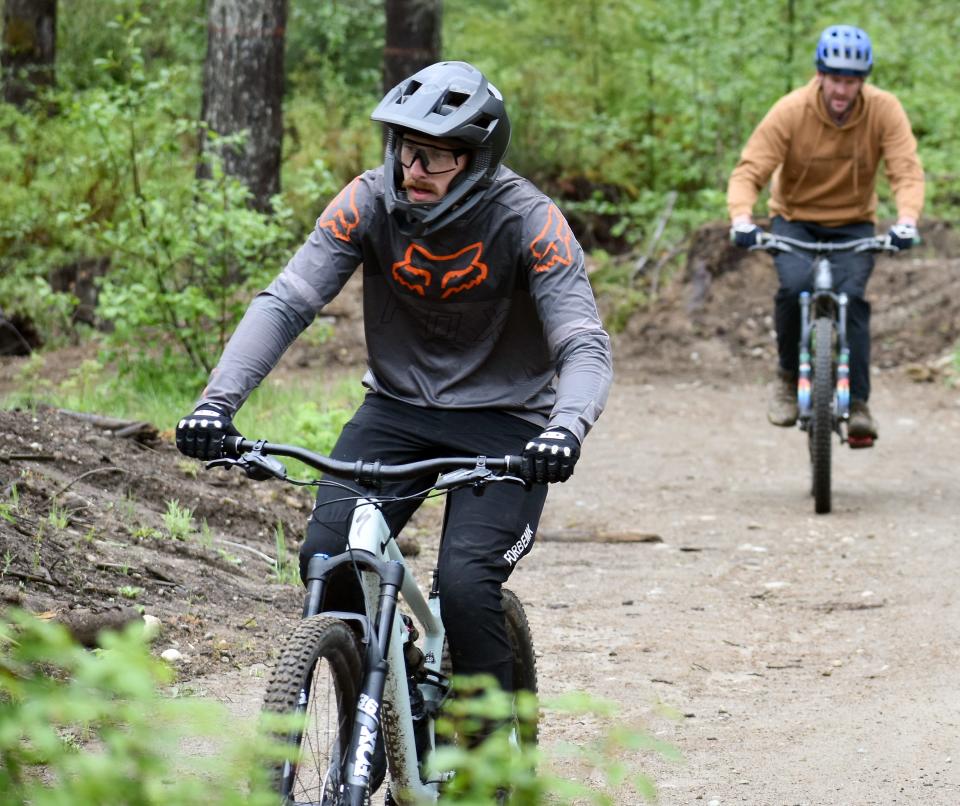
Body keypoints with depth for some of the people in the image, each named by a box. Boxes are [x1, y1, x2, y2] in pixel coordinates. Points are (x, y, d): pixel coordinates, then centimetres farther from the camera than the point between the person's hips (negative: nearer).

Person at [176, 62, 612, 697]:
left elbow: (586, 347, -25)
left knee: (465, 585, -23)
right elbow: (284, 302, -16)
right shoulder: (370, 203, -12)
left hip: (502, 423, -3)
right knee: (326, 561, -16)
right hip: (399, 408, 3)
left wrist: (567, 427, -46)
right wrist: (220, 399, -31)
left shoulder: (528, 221, -19)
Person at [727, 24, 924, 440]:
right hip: (794, 220, -1)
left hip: (853, 224, 1)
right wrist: (742, 219, -41)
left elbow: (907, 171, -23)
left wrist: (906, 219, -42)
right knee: (795, 286, -28)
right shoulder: (791, 110, -20)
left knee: (851, 296, -24)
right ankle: (788, 377, -4)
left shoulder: (884, 110, -17)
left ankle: (857, 402, -16)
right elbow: (749, 171, -23)